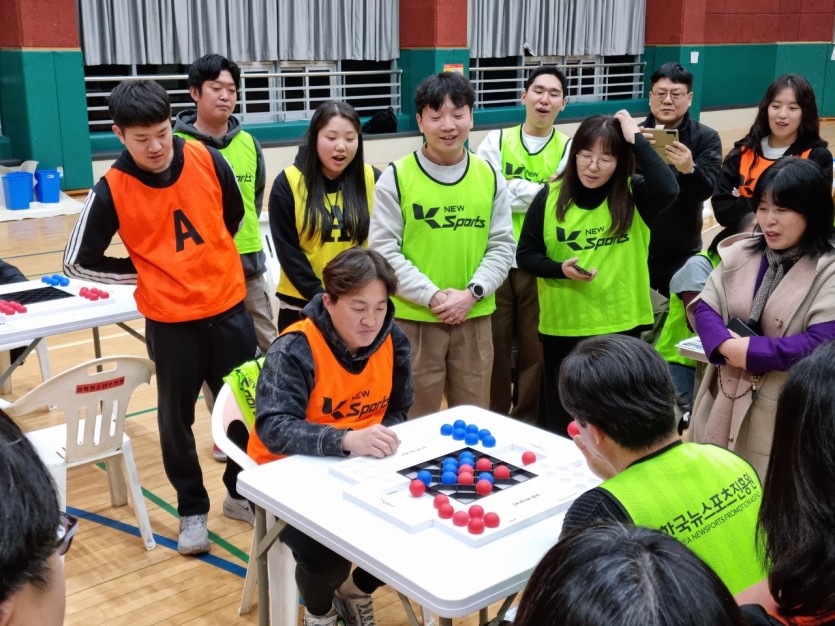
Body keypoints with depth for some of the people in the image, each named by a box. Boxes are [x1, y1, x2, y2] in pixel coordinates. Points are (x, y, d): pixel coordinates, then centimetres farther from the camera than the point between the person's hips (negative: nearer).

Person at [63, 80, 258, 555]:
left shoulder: (208, 160, -7)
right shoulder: (111, 191, -13)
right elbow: (80, 262, -4)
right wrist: (150, 273, -2)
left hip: (229, 307, 2)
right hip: (170, 321, -2)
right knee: (177, 418, 10)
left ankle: (243, 492, 34)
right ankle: (193, 511, 29)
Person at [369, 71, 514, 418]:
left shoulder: (490, 177, 5)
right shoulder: (396, 177, -5)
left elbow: (502, 246, 4)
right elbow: (384, 250, -8)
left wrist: (471, 293, -11)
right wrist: (431, 295, -15)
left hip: (474, 318, 3)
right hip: (413, 319, -3)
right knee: (415, 421, 7)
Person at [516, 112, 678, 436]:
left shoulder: (633, 195, -4)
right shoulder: (550, 197, -3)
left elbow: (668, 189, -26)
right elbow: (525, 255, 1)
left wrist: (636, 139, -19)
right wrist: (561, 269, -18)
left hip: (620, 325, 0)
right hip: (562, 326, 0)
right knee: (558, 415, 14)